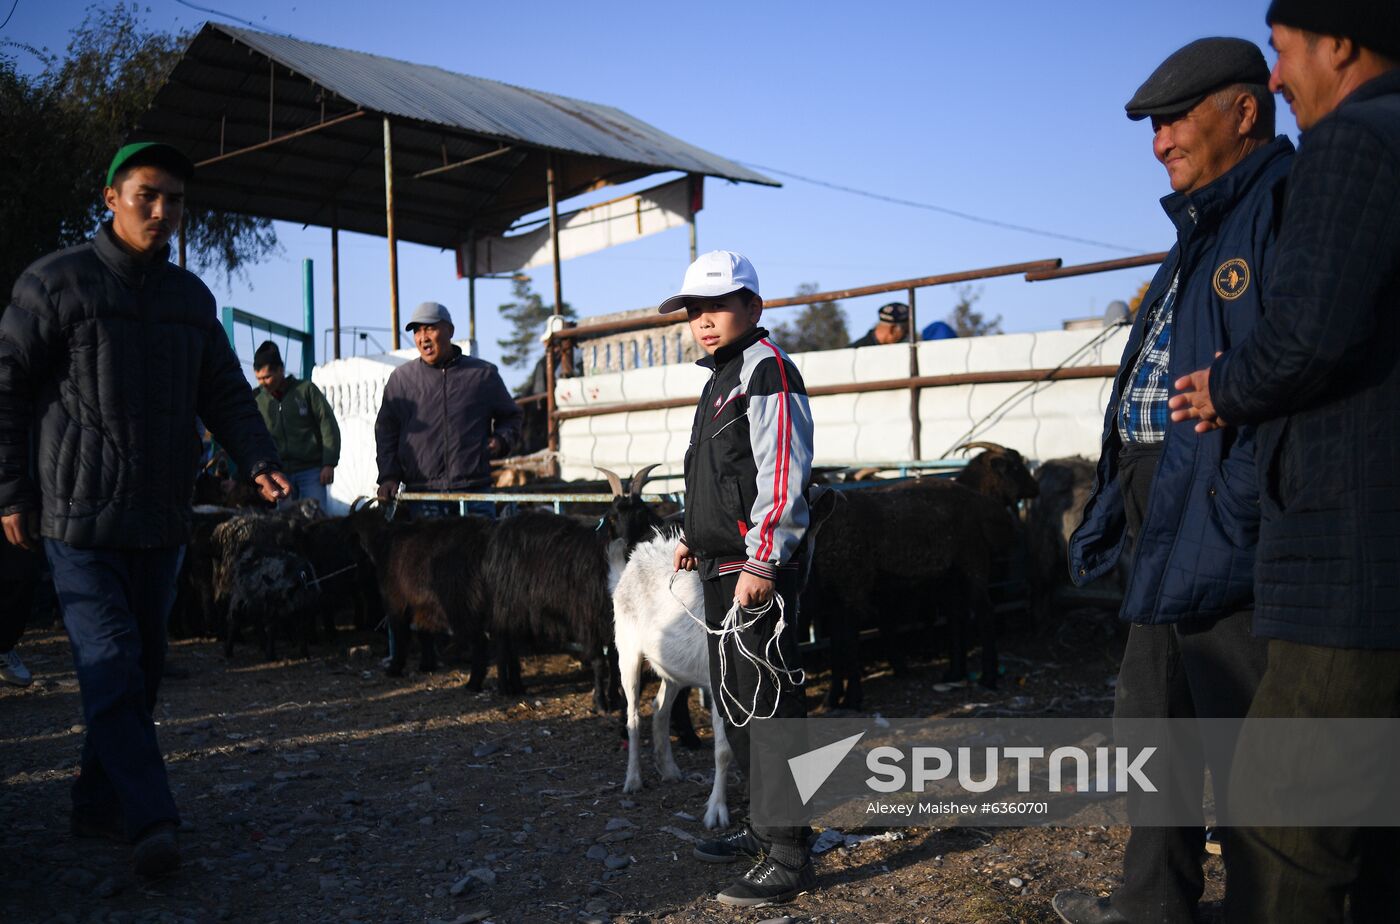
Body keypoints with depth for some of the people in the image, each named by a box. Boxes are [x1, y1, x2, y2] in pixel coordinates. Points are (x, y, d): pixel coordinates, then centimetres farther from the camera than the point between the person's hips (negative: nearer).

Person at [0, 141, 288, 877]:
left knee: (140, 668, 10)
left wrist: (258, 462, -4)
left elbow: (225, 394, 13)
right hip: (81, 516, -6)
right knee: (111, 666, -11)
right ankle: (152, 821, -13)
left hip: (162, 517, 6)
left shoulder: (190, 297, 13)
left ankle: (98, 805, 23)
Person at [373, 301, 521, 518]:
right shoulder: (401, 378, 10)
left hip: (475, 490, 0)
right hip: (422, 494, 0)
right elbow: (386, 430, 12)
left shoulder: (483, 374, 9)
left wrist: (501, 440, 0)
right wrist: (388, 476, 2)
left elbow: (510, 416, 21)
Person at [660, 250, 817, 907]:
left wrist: (760, 562, -25)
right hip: (722, 569, 11)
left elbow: (782, 476, -21)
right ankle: (763, 828, 32)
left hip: (757, 572, -11)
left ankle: (787, 860, 3)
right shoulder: (720, 377, 19)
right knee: (734, 702, 18)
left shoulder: (767, 370, -12)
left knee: (766, 708, -6)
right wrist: (694, 535, 29)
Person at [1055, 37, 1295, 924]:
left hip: (1227, 539, -11)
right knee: (1153, 726, 20)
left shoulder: (1286, 204, -12)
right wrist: (1124, 507, 18)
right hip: (1170, 533, 11)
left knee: (1249, 758, 0)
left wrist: (1232, 518, -26)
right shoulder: (1203, 231, 19)